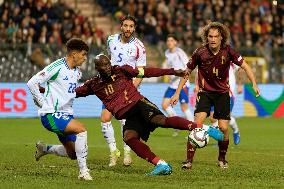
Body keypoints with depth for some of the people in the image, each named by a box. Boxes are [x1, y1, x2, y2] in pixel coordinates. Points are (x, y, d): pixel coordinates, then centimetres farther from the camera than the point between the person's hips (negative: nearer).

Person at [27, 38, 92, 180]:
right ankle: (83, 171, -21)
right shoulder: (57, 67, -14)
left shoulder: (77, 72, 11)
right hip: (51, 115, -9)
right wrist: (43, 103, -12)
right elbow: (32, 83, -14)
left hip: (66, 115, 9)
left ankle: (44, 149, 33)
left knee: (73, 154, 6)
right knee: (81, 129, -28)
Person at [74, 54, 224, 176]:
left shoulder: (121, 71, 5)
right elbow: (74, 92, 21)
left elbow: (147, 72, 4)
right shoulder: (94, 85, 12)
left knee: (159, 120, -32)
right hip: (129, 117, 3)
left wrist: (171, 71, 0)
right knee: (128, 137, -27)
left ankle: (204, 128, -32)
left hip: (139, 104, -3)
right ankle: (162, 166, -29)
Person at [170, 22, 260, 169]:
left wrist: (254, 84, -16)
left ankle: (222, 159, 22)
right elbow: (187, 71, -1)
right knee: (197, 122, -20)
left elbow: (244, 66, -4)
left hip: (222, 93, 1)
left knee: (223, 128, -4)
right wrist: (177, 93, -1)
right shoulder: (200, 52, -13)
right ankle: (189, 160, -17)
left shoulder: (227, 51, -12)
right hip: (205, 92, -1)